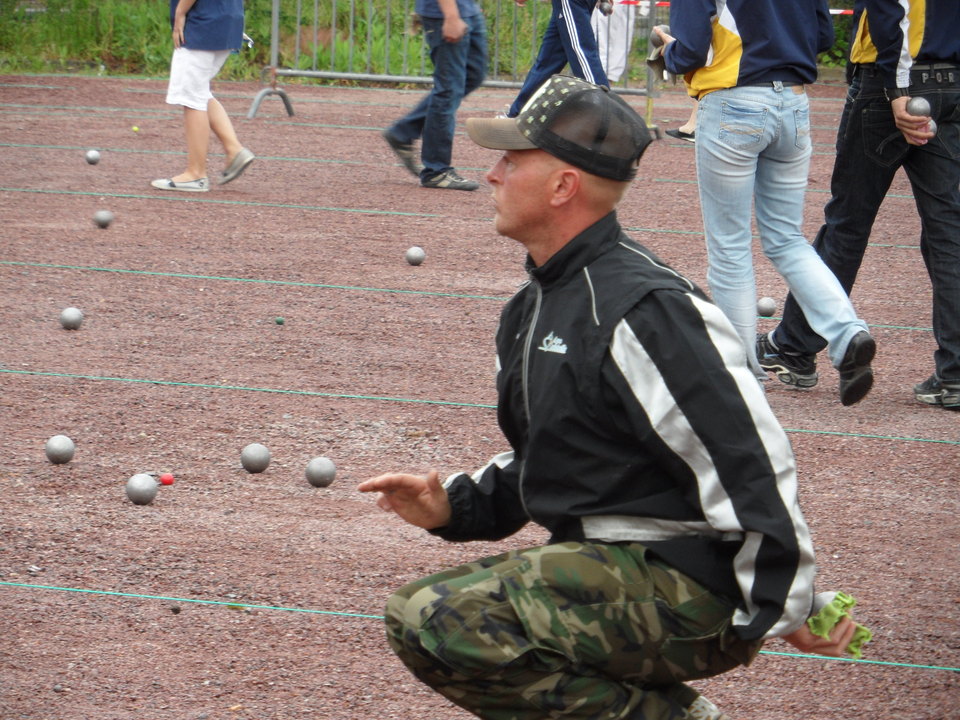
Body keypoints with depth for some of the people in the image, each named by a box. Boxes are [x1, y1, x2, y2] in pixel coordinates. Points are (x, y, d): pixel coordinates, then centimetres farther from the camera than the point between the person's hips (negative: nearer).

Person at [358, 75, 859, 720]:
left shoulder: (644, 309, -18)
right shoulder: (534, 307, 16)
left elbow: (749, 463, -21)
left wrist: (784, 612, -21)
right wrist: (454, 506, 10)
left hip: (684, 588, -11)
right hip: (603, 567, 11)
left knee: (435, 622, -23)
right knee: (423, 612, 20)